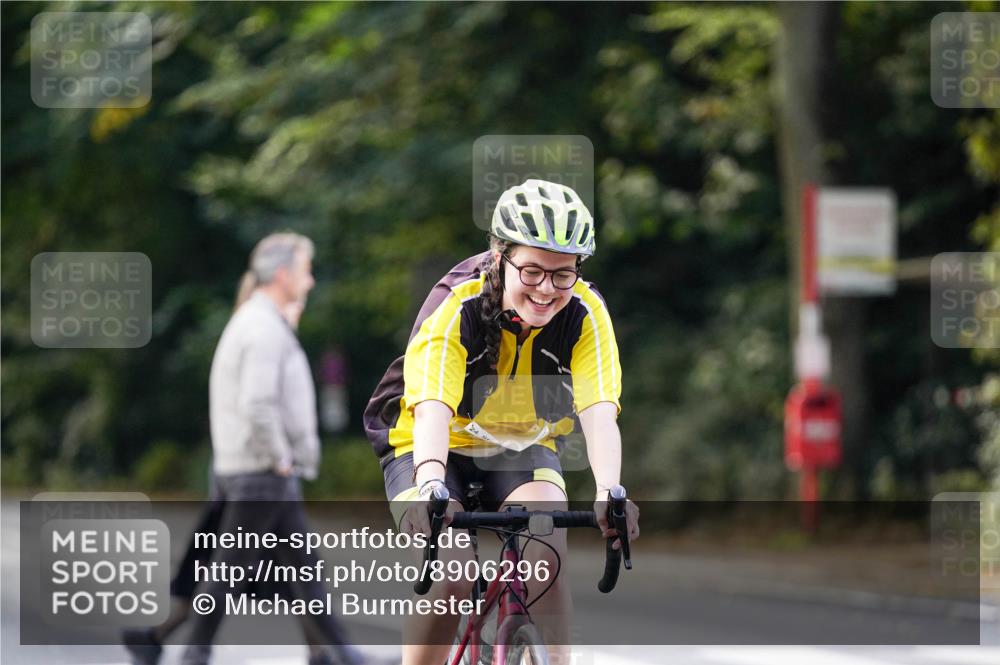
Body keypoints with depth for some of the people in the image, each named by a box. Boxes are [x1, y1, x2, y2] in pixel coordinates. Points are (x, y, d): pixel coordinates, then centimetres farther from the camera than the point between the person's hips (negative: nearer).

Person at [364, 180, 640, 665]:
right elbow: (432, 408, -41)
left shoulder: (585, 315, -20)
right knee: (451, 576, -25)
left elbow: (599, 413, -32)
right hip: (440, 449, -2)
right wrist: (431, 488, -60)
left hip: (520, 450, 2)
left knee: (545, 556, -27)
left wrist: (609, 493, -50)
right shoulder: (455, 307, -28)